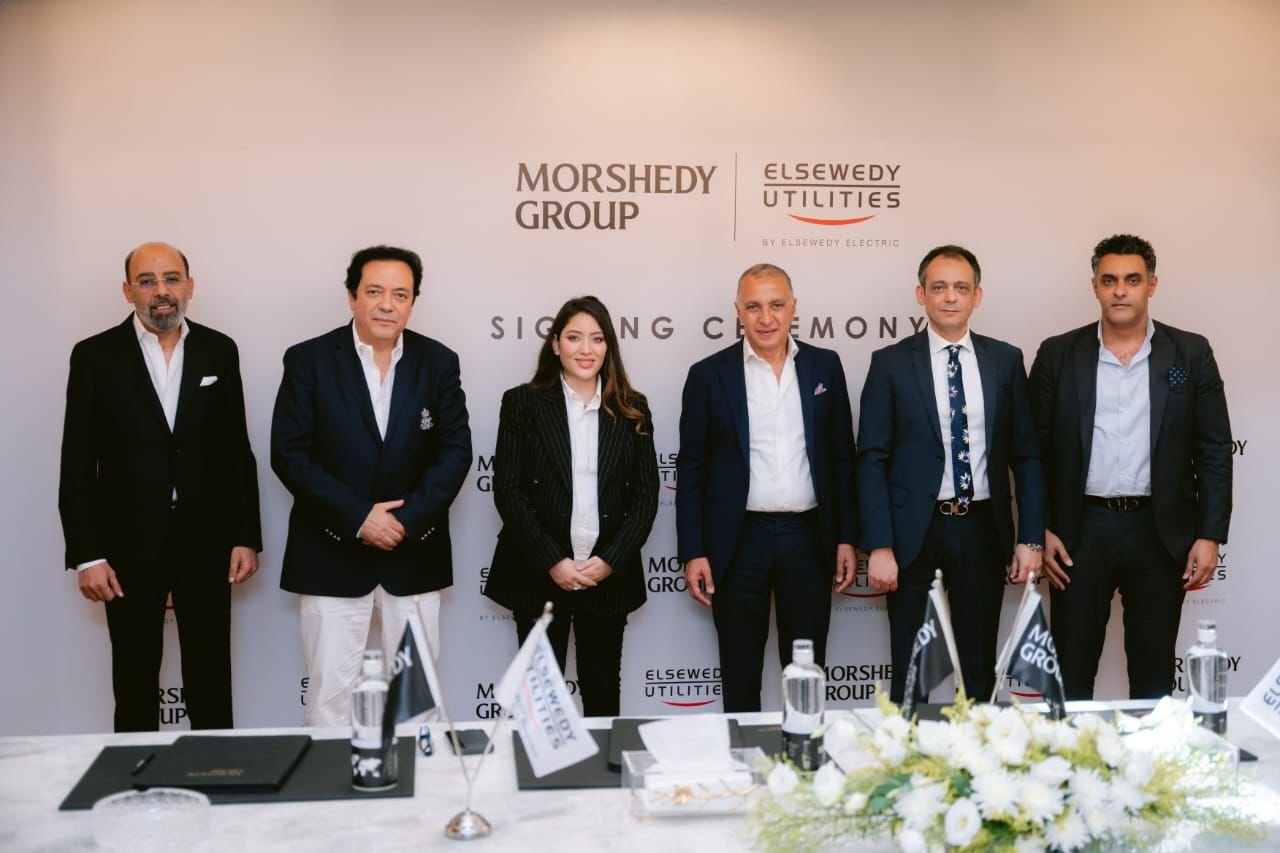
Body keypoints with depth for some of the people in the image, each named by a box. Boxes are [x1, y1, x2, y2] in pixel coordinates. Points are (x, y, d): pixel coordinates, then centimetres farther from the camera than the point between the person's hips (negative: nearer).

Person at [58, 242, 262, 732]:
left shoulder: (219, 351, 4)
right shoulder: (95, 356, -3)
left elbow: (237, 451, 6)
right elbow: (77, 466, -3)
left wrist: (246, 537, 2)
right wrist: (86, 555, -8)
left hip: (206, 541, 2)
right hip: (129, 545, -1)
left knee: (211, 680, 10)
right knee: (134, 682, 10)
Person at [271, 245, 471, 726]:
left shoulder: (438, 362, 2)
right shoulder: (309, 360, -4)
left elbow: (455, 449, -1)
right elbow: (289, 455, -8)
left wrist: (407, 518, -13)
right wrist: (358, 518, -15)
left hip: (414, 555, 2)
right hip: (332, 555, -2)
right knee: (330, 692, 3)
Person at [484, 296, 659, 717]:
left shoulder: (632, 411, 6)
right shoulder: (522, 403, 0)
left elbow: (646, 495, 4)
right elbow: (507, 491, -5)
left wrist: (611, 560, -8)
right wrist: (552, 562, -12)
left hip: (609, 574, 2)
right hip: (539, 574, -2)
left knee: (602, 690, 10)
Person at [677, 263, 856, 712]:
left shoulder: (825, 366, 5)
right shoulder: (709, 374, -1)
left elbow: (842, 457, 8)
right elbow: (691, 470, 0)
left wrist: (846, 537, 5)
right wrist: (693, 553, -5)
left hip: (809, 539, 2)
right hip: (739, 541, -1)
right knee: (739, 674, 9)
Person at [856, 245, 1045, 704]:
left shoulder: (1005, 360, 5)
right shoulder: (891, 363, -2)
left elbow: (1025, 454, 7)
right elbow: (872, 460, -5)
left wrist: (1030, 538, 1)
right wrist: (879, 547, -11)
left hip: (982, 529, 2)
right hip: (915, 532, -2)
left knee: (979, 670, 11)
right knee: (910, 673, 7)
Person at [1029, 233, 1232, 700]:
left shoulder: (1190, 353, 3)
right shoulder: (1059, 354, 2)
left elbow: (1214, 450, 3)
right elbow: (1036, 449, 3)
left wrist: (1210, 535, -4)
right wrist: (1039, 530, -4)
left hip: (1161, 532, 0)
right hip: (1080, 531, 0)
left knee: (1154, 676, 10)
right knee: (1070, 675, 5)